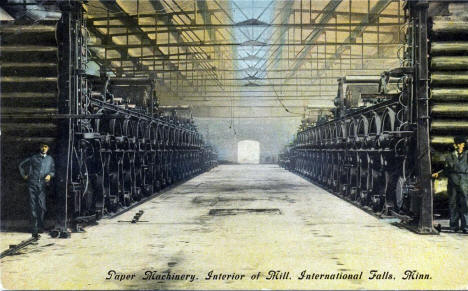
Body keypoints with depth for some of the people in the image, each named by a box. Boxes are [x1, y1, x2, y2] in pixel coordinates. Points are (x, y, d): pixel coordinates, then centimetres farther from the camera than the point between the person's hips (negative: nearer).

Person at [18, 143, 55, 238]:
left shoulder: (50, 159, 16)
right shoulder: (34, 158, 12)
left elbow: (53, 171, 16)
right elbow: (21, 165, 22)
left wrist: (50, 175, -4)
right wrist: (24, 175, 15)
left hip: (42, 185, 0)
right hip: (32, 184, 0)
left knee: (42, 207, -12)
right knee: (33, 207, -4)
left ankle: (40, 226, 7)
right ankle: (35, 230, -2)